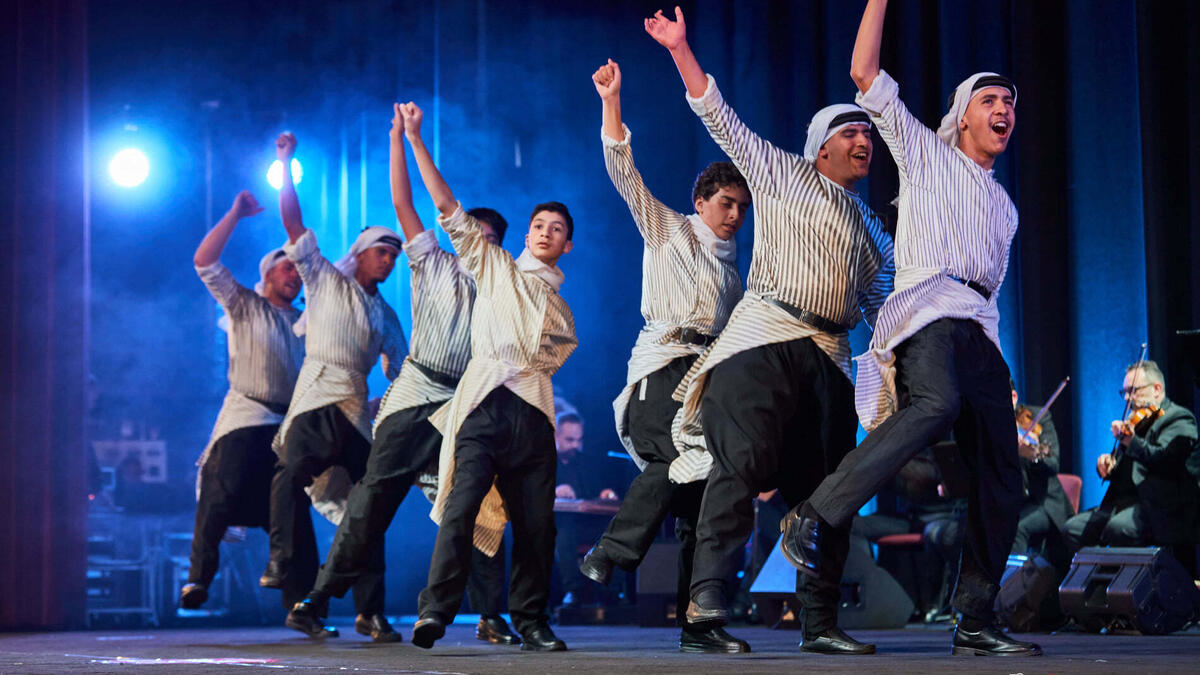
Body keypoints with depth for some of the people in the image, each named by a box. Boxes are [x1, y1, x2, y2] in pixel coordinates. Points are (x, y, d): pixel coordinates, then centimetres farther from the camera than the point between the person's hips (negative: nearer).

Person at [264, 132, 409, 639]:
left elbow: (400, 370, 24)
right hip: (317, 399, -4)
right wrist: (286, 167, 1)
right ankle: (287, 563, -34)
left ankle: (369, 611, 4)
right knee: (293, 471, -31)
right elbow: (293, 222, 5)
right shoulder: (324, 279, 12)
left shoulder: (385, 315, 24)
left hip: (358, 410, 5)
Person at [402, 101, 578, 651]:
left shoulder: (560, 308, 26)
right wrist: (415, 141, 9)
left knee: (536, 522, -2)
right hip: (486, 400, -3)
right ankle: (435, 611, -22)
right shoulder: (495, 267, 17)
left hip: (533, 411, 3)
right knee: (462, 506, -18)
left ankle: (531, 623, 7)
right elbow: (447, 207, 12)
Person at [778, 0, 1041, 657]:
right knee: (938, 401, -39)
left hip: (980, 330, 7)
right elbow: (866, 73, 7)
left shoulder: (1004, 206, 31)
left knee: (1001, 479, -3)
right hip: (927, 304, -7)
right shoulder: (925, 152, 16)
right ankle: (814, 517, -39)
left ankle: (975, 622, 2)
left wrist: (990, 350, 25)